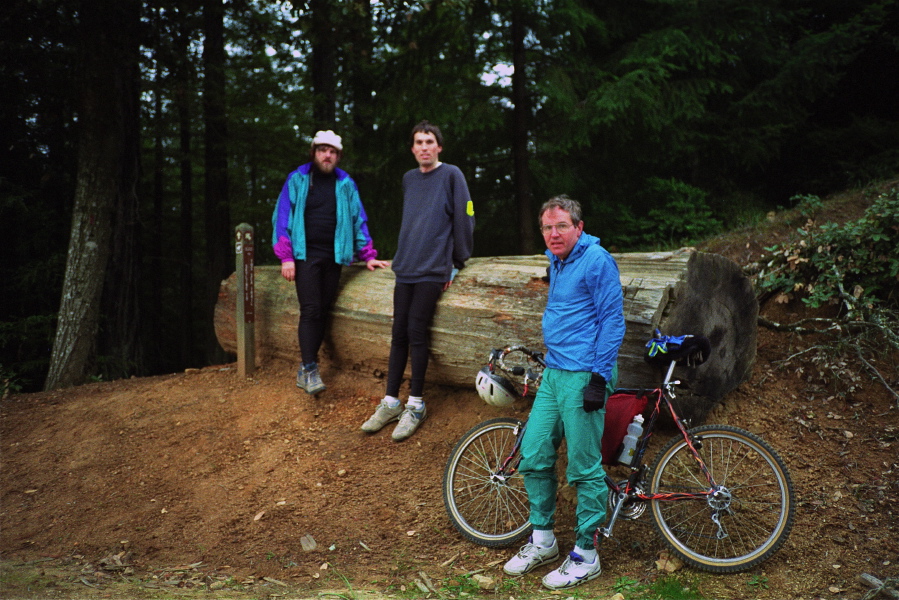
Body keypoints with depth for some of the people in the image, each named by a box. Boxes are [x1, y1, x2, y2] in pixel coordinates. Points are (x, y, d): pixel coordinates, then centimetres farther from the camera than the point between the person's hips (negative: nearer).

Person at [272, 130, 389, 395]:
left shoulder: (346, 184, 10)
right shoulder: (297, 179, 3)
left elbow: (358, 219, 13)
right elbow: (282, 217, 1)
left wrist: (368, 255, 6)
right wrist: (286, 257, -6)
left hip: (333, 256, 3)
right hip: (305, 255, -3)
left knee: (323, 312, 2)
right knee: (311, 310, -13)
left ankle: (305, 369, 10)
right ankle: (310, 369, -12)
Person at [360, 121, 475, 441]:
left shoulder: (451, 175, -3)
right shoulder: (408, 179, 15)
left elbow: (464, 218, -4)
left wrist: (457, 262, -4)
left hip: (432, 270, -5)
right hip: (405, 268, 5)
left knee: (416, 333, -7)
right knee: (399, 334, 5)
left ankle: (416, 405, 5)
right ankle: (391, 402, 13)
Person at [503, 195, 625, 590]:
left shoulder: (597, 261, -11)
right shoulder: (557, 262, 15)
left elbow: (612, 321, -14)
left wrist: (599, 379, -17)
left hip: (584, 376, -9)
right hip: (553, 374, 9)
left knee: (585, 469, -1)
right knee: (533, 457, 10)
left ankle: (585, 556, 12)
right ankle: (542, 540, 26)